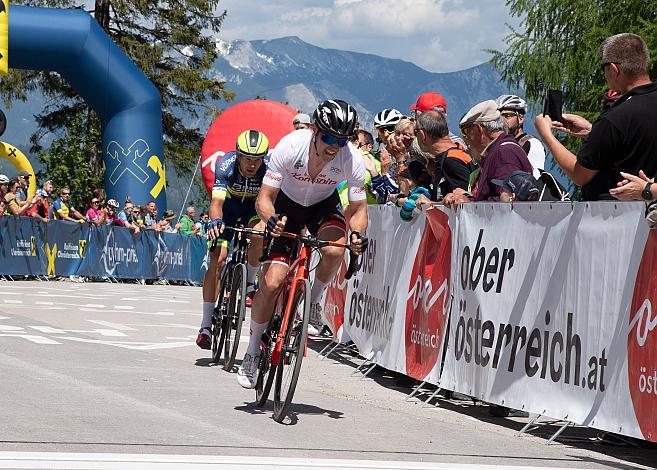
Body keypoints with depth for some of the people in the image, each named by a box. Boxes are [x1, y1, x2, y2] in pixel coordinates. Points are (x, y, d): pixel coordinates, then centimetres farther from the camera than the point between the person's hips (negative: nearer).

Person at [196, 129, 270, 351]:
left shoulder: (269, 168, -31)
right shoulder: (226, 165, -33)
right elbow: (217, 201, -42)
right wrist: (215, 220, -64)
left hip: (255, 205, 0)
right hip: (229, 203, 0)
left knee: (259, 233, -35)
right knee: (217, 260, -13)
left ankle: (249, 284, -8)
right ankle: (206, 325, -8)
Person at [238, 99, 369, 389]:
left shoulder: (353, 160, -28)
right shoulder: (290, 146, -32)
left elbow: (358, 209, -17)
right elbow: (264, 198, -26)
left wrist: (357, 233, -39)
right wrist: (271, 219, -48)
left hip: (324, 205, 1)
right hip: (288, 205, -1)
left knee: (334, 250, -34)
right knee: (272, 282, -13)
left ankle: (313, 302, -4)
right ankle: (252, 352, 6)